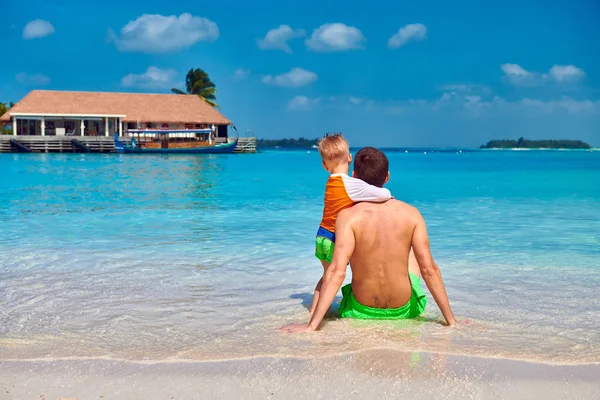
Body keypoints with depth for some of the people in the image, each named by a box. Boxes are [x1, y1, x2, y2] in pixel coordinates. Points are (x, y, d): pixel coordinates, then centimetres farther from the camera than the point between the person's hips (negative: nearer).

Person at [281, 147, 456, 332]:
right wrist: (451, 321, -5)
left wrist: (311, 325, -25)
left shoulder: (349, 216, -18)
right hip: (403, 310, 1)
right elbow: (430, 269, -14)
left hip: (362, 311, -1)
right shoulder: (410, 214, -13)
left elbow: (337, 272, -26)